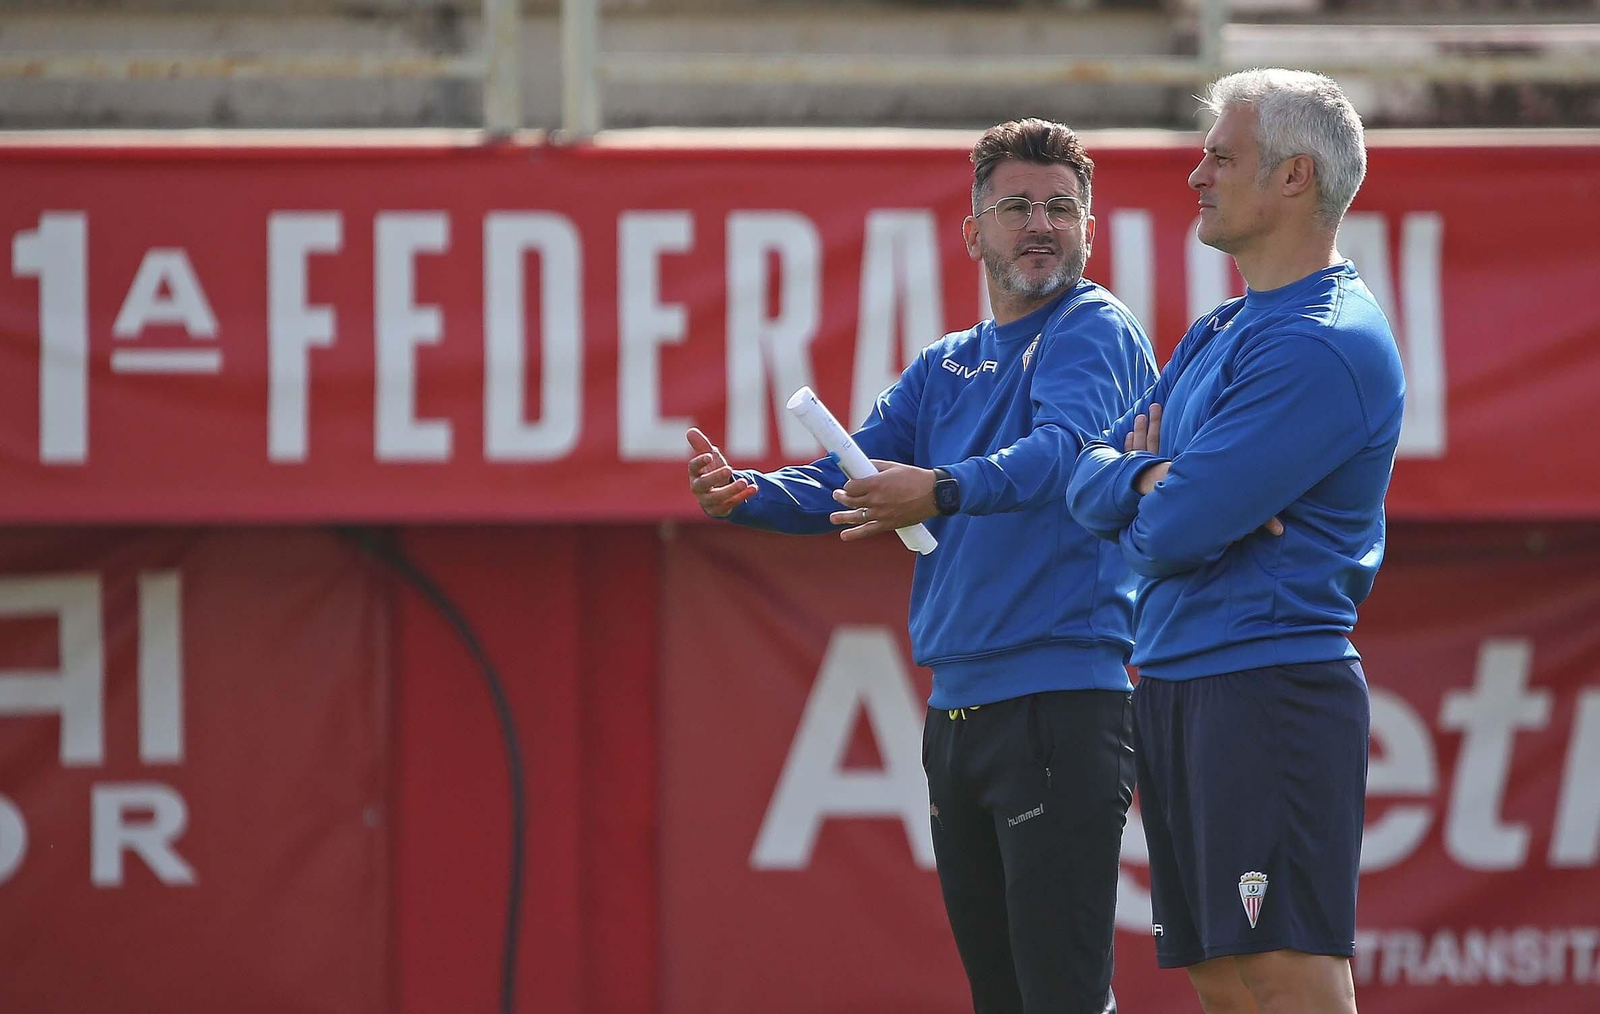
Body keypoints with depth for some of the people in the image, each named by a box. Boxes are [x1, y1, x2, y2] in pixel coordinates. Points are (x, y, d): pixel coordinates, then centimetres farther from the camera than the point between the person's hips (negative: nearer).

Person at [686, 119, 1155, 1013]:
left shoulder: (1094, 332, -5)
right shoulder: (945, 368, 19)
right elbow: (850, 486, 16)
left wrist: (942, 492, -42)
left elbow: (1064, 450, -24)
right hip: (958, 703, 8)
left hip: (1061, 697, -8)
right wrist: (747, 494, -5)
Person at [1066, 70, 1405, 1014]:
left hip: (1270, 685, -10)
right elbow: (1089, 478, 14)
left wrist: (1150, 502, 5)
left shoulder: (1326, 345, -14)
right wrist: (1150, 477, -9)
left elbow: (1173, 534, -19)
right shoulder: (1217, 335, 18)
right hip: (1175, 684, 10)